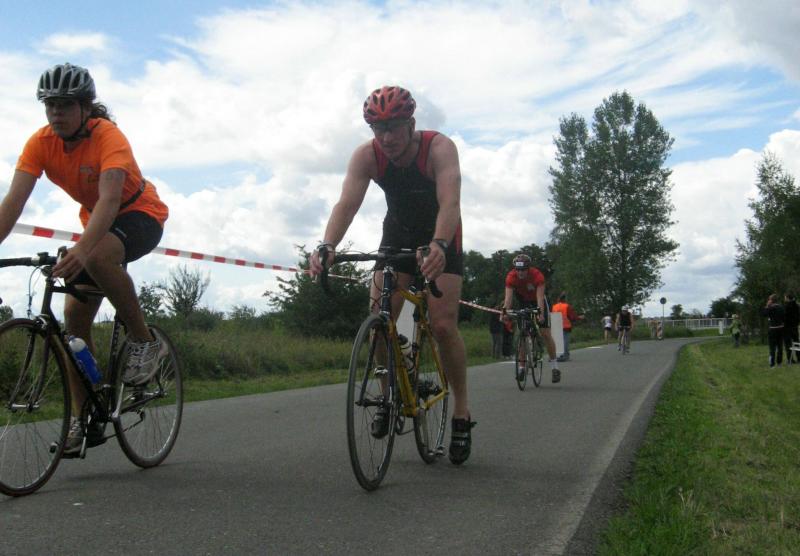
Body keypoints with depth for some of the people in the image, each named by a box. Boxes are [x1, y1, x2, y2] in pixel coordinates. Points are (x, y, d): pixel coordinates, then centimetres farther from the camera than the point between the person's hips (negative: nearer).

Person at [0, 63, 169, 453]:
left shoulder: (108, 137, -28)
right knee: (74, 314, -4)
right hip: (98, 221, 6)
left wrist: (81, 249, -57)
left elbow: (109, 198, -42)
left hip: (140, 214, -6)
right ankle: (81, 417, 6)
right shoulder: (41, 143, -13)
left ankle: (144, 340, -18)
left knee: (97, 255, -38)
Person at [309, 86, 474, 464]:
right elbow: (347, 203, -33)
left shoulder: (439, 148, -29)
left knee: (443, 326, -15)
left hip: (441, 238, -3)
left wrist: (438, 245, -63)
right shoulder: (366, 155, -20)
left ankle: (461, 412, 2)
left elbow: (450, 202, -43)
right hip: (397, 234, 3)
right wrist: (327, 246, -52)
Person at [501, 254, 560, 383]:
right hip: (523, 302, 2)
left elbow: (540, 297, -41)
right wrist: (505, 311, -52)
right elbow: (508, 296, -35)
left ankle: (554, 367, 0)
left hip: (537, 301, -2)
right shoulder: (511, 276, -28)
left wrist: (541, 314, -56)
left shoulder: (537, 275, -33)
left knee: (545, 333, -8)